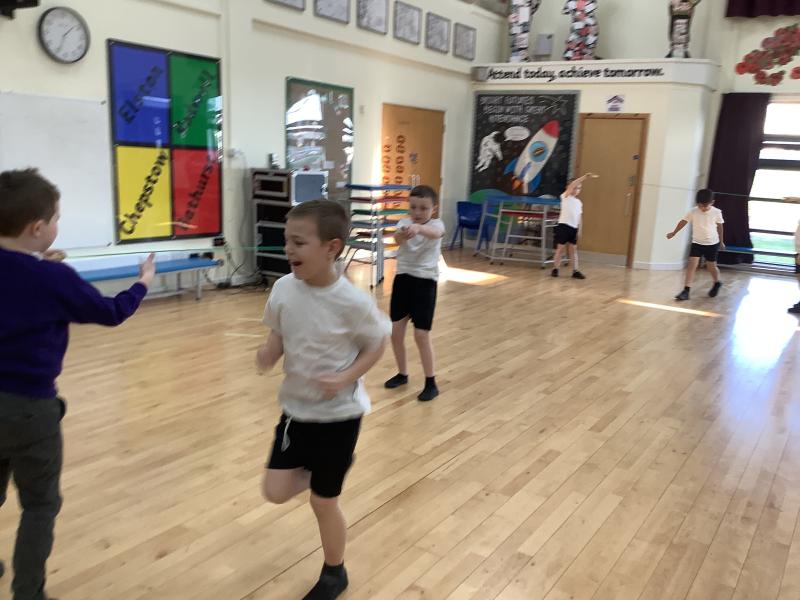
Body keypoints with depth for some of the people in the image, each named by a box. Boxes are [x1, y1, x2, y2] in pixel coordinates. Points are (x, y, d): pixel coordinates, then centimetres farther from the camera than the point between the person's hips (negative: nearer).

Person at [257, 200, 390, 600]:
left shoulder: (353, 302, -24)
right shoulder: (283, 289, -11)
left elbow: (376, 345, -10)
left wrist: (345, 378, -24)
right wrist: (269, 353, -17)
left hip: (338, 414, -5)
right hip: (295, 409, 5)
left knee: (323, 502, 8)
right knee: (276, 492, 5)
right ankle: (329, 468, 37)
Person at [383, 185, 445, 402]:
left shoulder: (436, 224, -7)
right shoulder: (405, 222, 2)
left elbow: (434, 233, -34)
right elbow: (398, 238, -21)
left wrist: (418, 228, -56)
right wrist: (401, 235, -47)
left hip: (425, 281, -4)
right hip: (402, 278, 4)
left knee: (421, 335, -6)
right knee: (395, 331, 8)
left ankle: (431, 383, 8)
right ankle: (402, 374, 28)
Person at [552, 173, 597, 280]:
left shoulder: (579, 202, 15)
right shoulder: (565, 197, -1)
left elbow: (579, 217, 15)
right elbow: (572, 184, -16)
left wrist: (579, 229, 5)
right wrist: (585, 177, -22)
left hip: (574, 228, 5)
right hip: (564, 225, -5)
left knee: (573, 249, 6)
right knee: (560, 248, -1)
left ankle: (575, 271, 6)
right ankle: (555, 269, 7)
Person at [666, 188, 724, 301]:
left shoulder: (716, 212, -10)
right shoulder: (693, 212, -10)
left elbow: (719, 227, 3)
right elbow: (683, 221, 1)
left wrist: (721, 241, 12)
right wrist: (674, 233, 3)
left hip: (712, 243, -1)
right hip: (697, 243, 1)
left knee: (711, 266, 9)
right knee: (692, 264, -11)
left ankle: (717, 283, 41)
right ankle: (686, 290, -12)